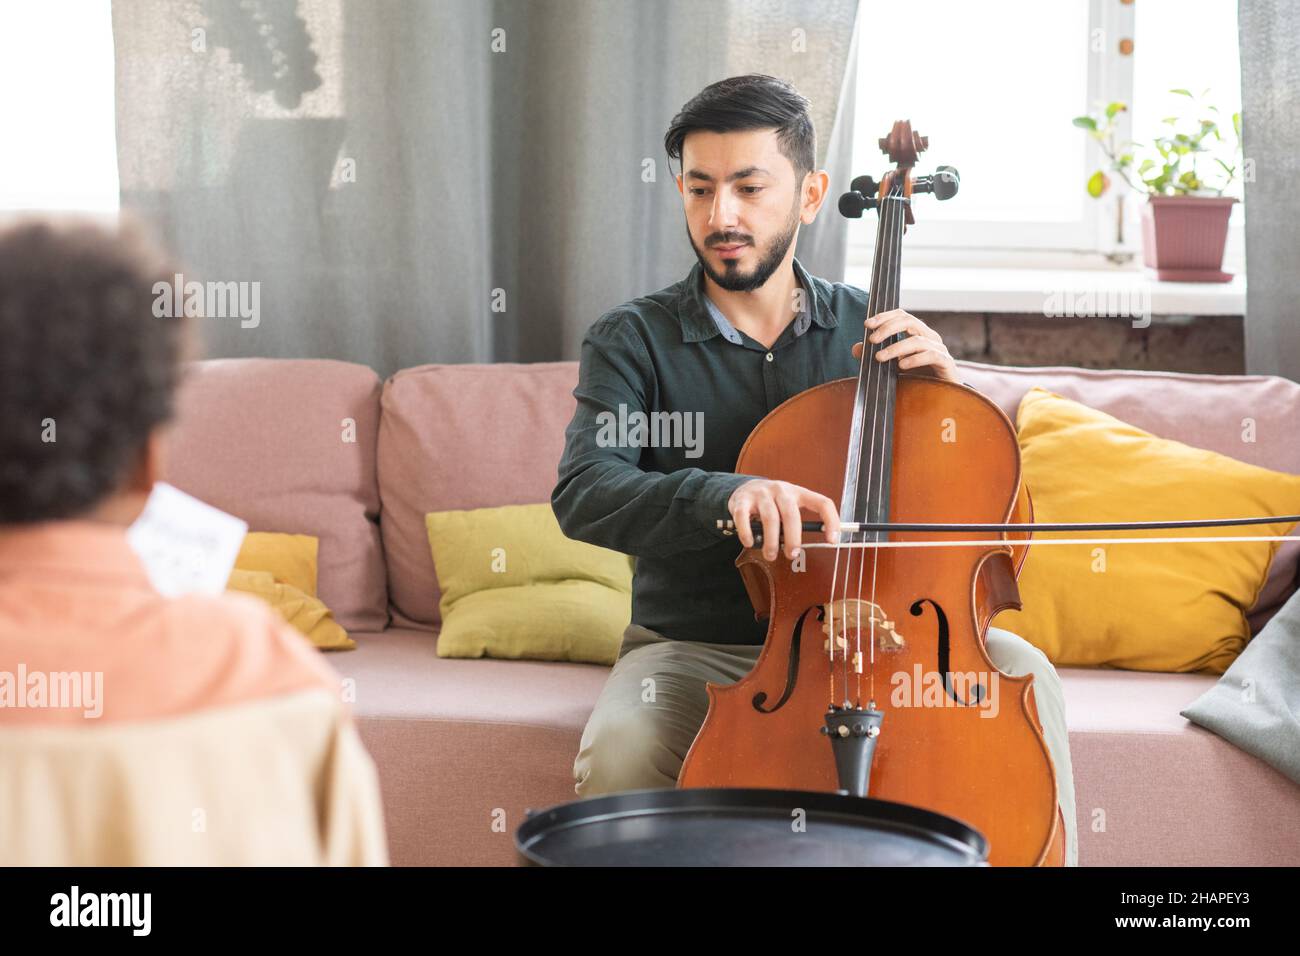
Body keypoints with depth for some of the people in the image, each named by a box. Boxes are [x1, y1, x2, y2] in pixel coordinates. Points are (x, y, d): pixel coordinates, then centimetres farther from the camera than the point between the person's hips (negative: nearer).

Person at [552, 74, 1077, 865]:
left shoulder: (866, 330, 6)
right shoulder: (634, 341, -2)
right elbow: (586, 494, -20)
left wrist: (947, 390, -12)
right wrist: (728, 495, -39)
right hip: (696, 646, -2)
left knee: (1019, 669, -23)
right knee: (621, 752, -33)